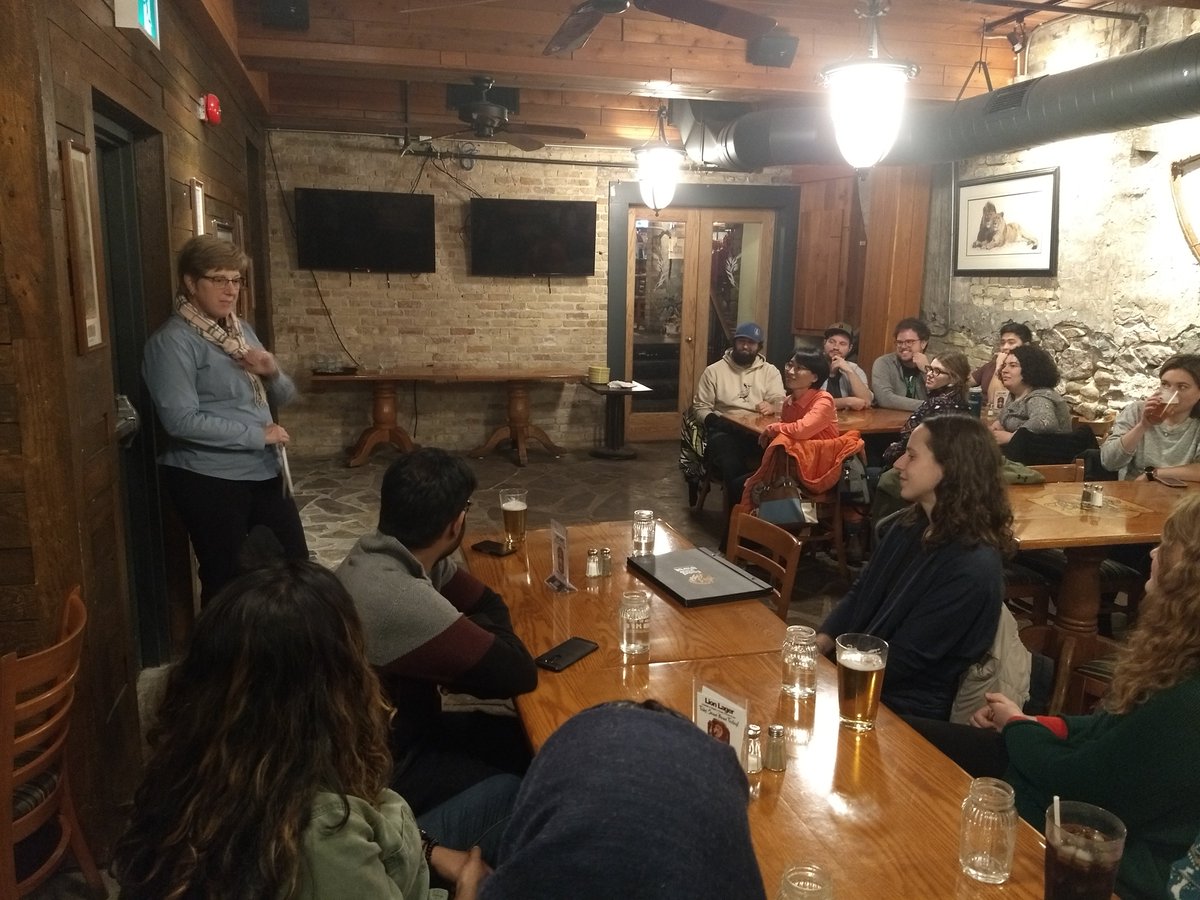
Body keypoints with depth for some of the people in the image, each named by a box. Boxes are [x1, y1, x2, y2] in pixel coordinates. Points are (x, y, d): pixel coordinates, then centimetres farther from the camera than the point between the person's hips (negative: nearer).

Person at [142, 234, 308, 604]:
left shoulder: (240, 330, 11)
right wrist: (258, 435, -20)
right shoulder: (172, 341, -13)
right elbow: (182, 420, -23)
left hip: (263, 472, 8)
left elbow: (282, 398, 15)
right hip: (209, 479, -7)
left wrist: (272, 373, -7)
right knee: (227, 580, 6)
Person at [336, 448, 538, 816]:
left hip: (399, 727, 8)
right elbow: (518, 674, -28)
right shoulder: (399, 599, -36)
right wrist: (479, 632, -9)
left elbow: (489, 604, 4)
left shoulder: (388, 552, -7)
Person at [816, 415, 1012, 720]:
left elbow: (903, 659, -21)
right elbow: (861, 593, 8)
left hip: (906, 708, -7)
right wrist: (818, 644, -7)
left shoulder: (972, 568, -24)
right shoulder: (909, 524, 3)